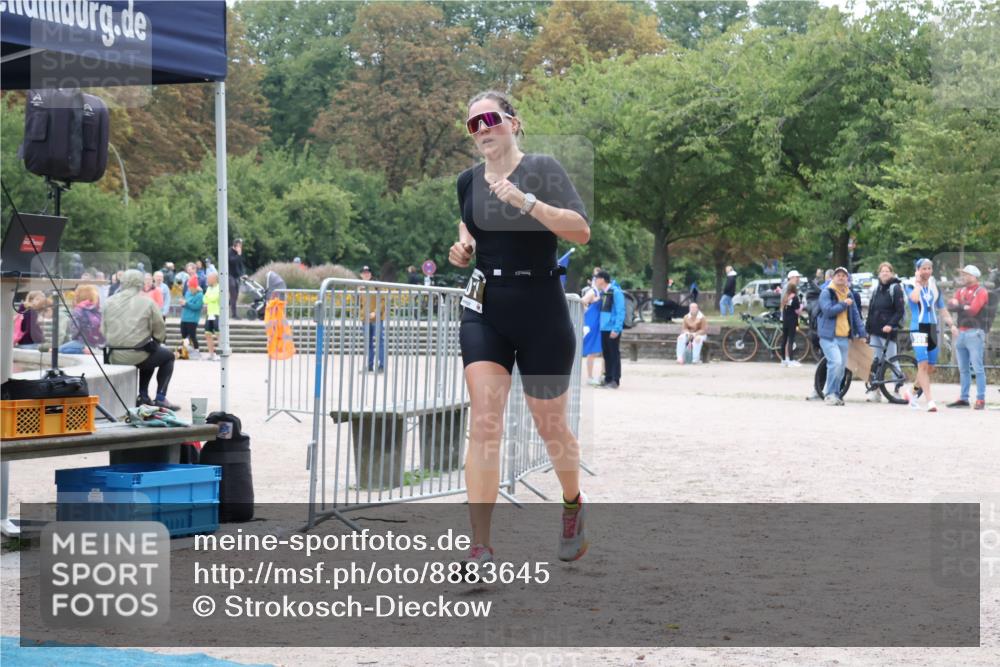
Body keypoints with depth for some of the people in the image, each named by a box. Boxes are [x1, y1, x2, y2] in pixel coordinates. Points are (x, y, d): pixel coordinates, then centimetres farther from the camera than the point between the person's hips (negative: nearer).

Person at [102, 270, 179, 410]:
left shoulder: (109, 302, 4)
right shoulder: (147, 303, -6)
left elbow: (103, 329, 7)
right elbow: (160, 331, -1)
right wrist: (156, 342, 19)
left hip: (114, 356, 5)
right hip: (137, 355, -5)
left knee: (150, 354, 34)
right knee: (168, 356, 22)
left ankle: (143, 396, 27)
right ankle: (160, 398, 11)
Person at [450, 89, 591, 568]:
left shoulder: (543, 169, -7)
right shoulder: (468, 181, 7)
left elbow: (581, 231, -18)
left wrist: (526, 201, -28)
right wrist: (463, 247, 4)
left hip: (541, 313, -3)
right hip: (484, 312, 3)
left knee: (550, 425, 11)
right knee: (483, 423, -11)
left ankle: (573, 503, 42)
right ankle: (480, 548, -11)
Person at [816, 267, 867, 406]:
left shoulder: (849, 295, 17)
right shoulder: (826, 293, -3)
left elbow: (856, 315, 21)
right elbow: (828, 310, -18)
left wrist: (861, 334, 17)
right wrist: (844, 304, -10)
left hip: (844, 337, 7)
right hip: (829, 336, -7)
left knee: (841, 366, 6)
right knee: (836, 362, -21)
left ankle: (834, 394, 18)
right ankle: (830, 394, -12)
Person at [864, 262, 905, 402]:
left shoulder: (895, 288, -5)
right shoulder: (876, 288, 14)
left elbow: (900, 310, -10)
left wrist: (891, 325, -21)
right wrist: (867, 327, 14)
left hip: (888, 331, -6)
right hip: (875, 330, 6)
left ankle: (899, 389, 4)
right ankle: (875, 390, 9)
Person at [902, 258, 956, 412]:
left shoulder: (935, 287, 14)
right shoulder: (911, 286, -1)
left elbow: (942, 309, 17)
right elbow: (914, 298, -25)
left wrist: (952, 324, 4)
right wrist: (918, 283, -9)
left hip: (933, 328, 6)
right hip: (918, 328, -6)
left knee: (930, 368, 8)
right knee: (923, 365, -16)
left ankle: (913, 394, 28)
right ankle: (930, 401, -20)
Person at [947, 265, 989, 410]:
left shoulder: (981, 292, -5)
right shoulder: (961, 291, 15)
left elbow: (973, 310, -17)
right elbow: (950, 306, 2)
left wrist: (959, 306, -5)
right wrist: (965, 307, -14)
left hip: (974, 333, -7)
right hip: (960, 332, 7)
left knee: (978, 369, -8)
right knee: (963, 369, 11)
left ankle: (981, 400, -8)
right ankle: (963, 398, 17)